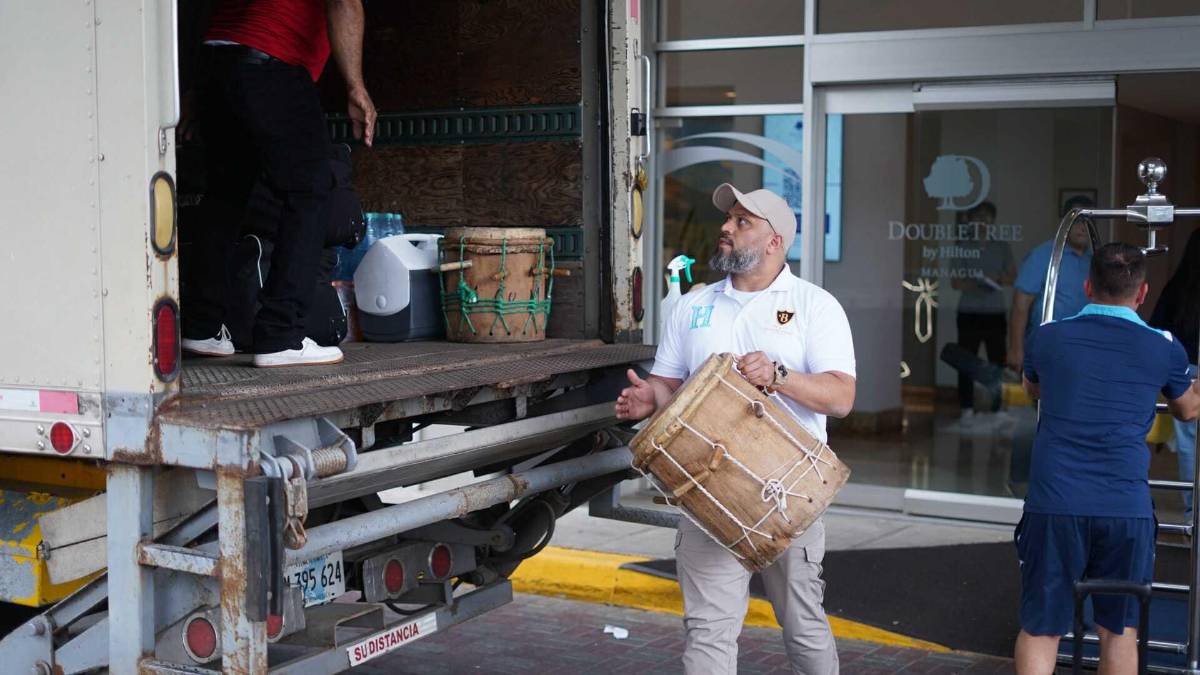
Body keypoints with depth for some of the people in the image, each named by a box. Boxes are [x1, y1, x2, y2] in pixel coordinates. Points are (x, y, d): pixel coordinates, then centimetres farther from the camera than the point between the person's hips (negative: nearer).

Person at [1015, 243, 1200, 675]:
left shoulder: (1048, 338, 5)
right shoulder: (1164, 348, 5)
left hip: (1054, 505, 0)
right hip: (1126, 508, 0)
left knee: (1040, 630, 8)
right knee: (1119, 631, 15)